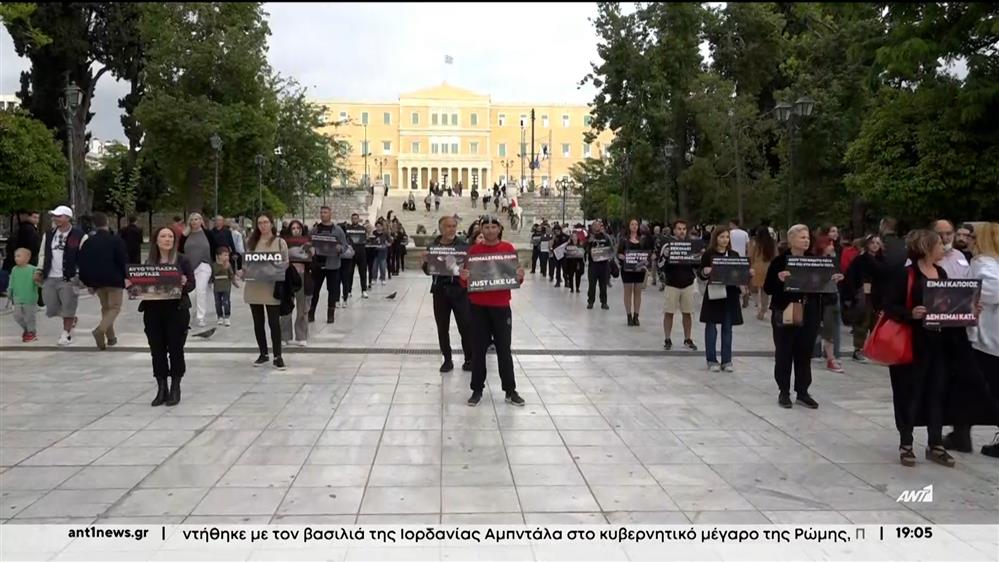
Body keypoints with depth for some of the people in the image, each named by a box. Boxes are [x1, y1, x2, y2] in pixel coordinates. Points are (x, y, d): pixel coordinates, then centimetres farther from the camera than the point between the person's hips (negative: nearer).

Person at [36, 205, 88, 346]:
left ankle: (66, 334, 14)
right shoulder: (48, 235, 10)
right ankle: (71, 320, 34)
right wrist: (39, 271, 13)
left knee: (67, 308, -2)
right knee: (51, 309, 7)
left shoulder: (79, 236, -7)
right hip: (49, 279, 5)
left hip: (68, 279, -5)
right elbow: (43, 254, 21)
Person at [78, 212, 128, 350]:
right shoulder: (116, 240, -7)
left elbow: (83, 264, 7)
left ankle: (110, 337, 18)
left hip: (96, 280, 5)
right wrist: (126, 277, -1)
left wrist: (87, 282, 13)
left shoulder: (88, 242, 5)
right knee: (114, 307, 0)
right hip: (114, 279, -4)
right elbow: (123, 261, -10)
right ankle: (100, 330, -24)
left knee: (105, 307, 17)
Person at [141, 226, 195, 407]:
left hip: (176, 310, -3)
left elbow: (192, 284, -3)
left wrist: (184, 283, -25)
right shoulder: (149, 262, 9)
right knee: (157, 350, 6)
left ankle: (175, 389, 12)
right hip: (153, 310, 3)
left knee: (175, 349, 1)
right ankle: (161, 389, 16)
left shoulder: (182, 261, 0)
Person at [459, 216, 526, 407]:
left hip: (501, 306, 0)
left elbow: (516, 279, 4)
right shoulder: (474, 250, 1)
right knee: (478, 349, 5)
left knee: (504, 349, 6)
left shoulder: (508, 249, 1)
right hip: (478, 307, 0)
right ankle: (477, 390, 14)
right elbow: (465, 283, 3)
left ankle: (510, 391, 14)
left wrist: (519, 277, -17)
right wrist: (464, 278, -19)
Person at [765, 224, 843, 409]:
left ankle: (802, 392, 17)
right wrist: (779, 279, -27)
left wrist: (833, 281, -4)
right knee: (784, 354, 3)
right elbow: (768, 288, -9)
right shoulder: (780, 261, -6)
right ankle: (784, 392, 14)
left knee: (805, 354, 8)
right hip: (785, 315, -4)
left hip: (809, 315, 4)